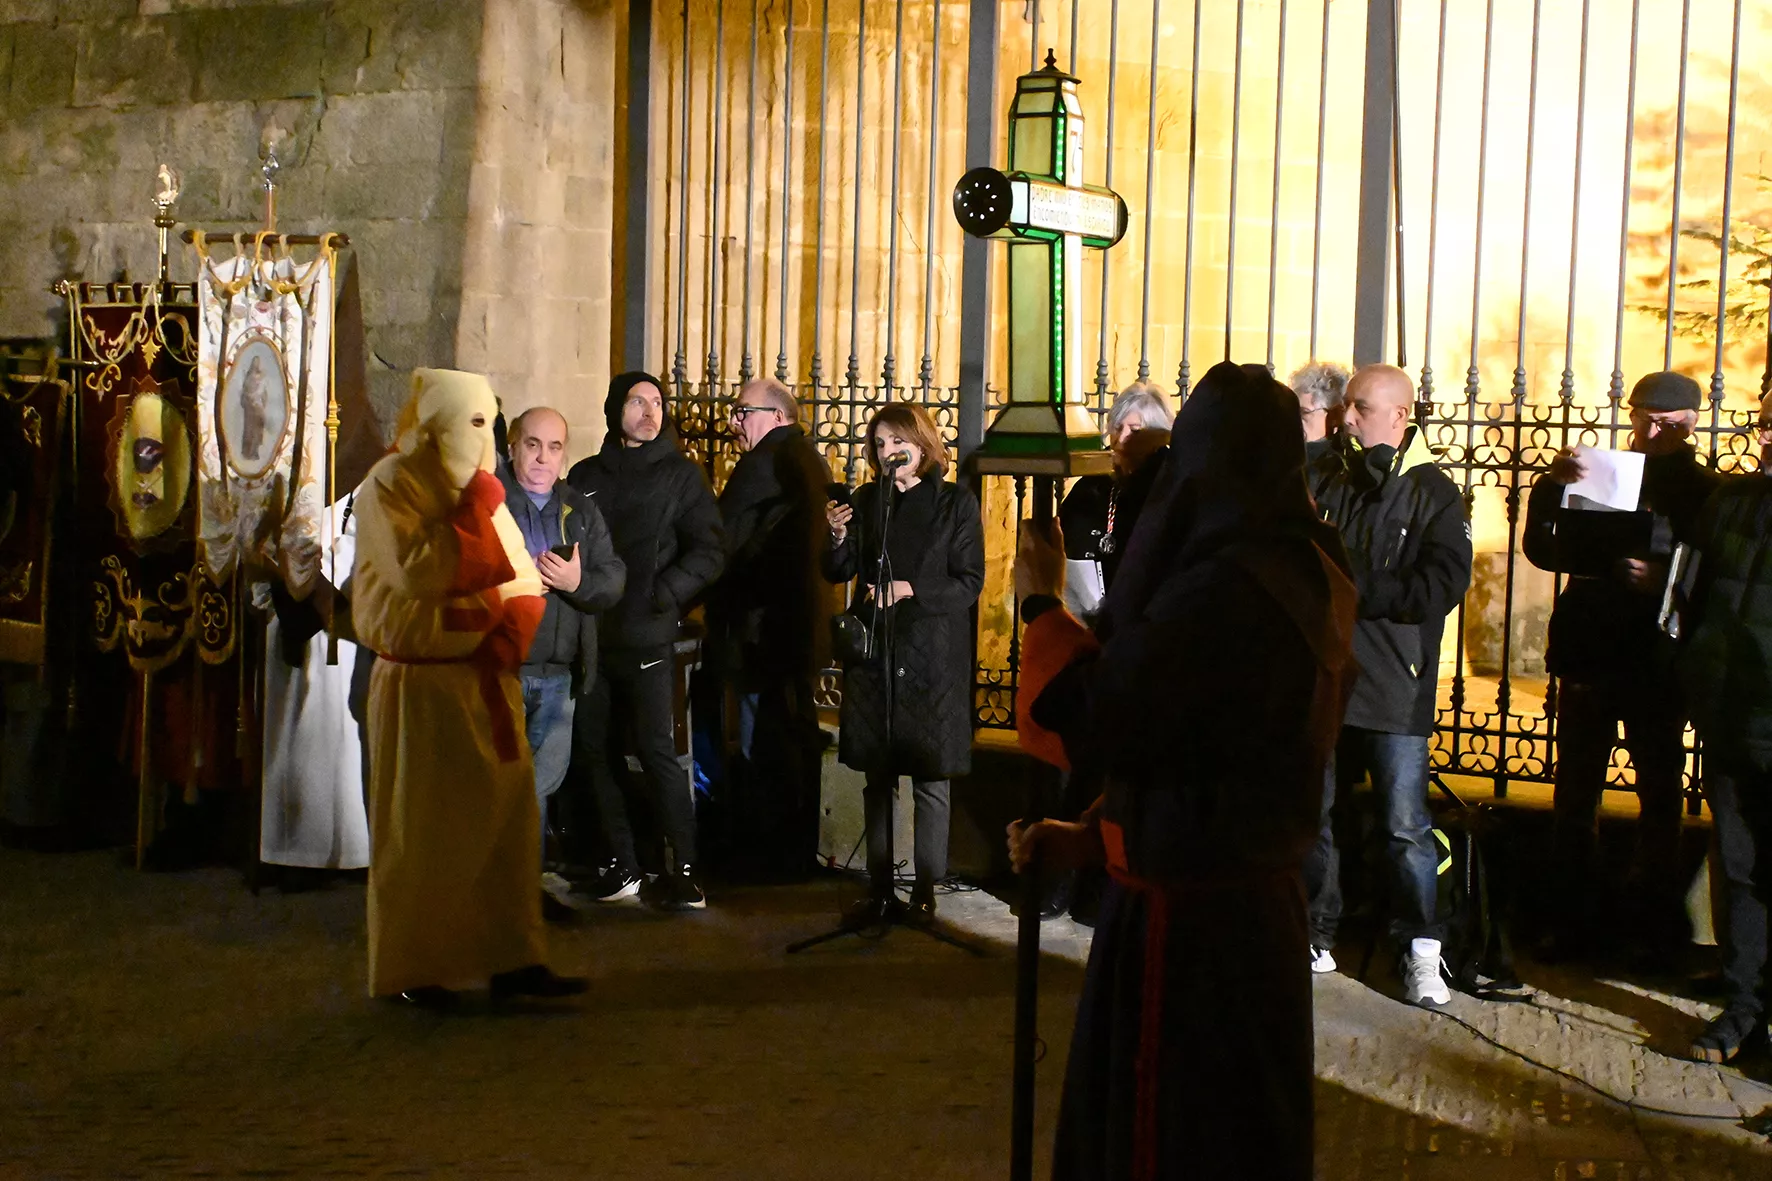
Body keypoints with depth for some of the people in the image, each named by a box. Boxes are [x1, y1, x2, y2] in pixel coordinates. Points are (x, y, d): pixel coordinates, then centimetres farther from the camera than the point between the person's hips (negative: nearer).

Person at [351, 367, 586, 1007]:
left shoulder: (477, 486, 11)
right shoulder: (387, 487, -8)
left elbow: (526, 581, 9)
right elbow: (414, 574, -22)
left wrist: (506, 633, -11)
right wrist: (478, 503, -18)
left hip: (488, 680, 6)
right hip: (418, 685, -6)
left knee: (507, 817, 5)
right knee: (419, 831, 1)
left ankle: (513, 960, 11)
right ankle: (408, 971, 12)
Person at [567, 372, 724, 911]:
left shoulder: (681, 475, 3)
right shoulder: (587, 475, 13)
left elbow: (709, 550, -4)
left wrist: (663, 593, -13)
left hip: (647, 638, -4)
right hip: (590, 633, 5)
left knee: (657, 751, -10)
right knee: (596, 750, 6)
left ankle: (684, 869, -4)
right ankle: (620, 862, 16)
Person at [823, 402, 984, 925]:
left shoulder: (956, 503, -2)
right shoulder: (866, 500, 8)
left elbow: (969, 584, -5)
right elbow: (838, 572, 7)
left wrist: (912, 590, -17)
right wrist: (837, 537, -13)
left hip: (931, 656, -3)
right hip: (872, 650, 3)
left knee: (929, 778, 1)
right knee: (876, 777, 8)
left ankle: (926, 888, 9)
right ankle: (879, 887, 14)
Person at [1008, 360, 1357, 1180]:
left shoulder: (1220, 589, -24)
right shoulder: (1302, 575, 5)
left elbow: (1093, 722, -21)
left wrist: (1041, 605, -5)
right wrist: (1093, 834, 10)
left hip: (1184, 923, -9)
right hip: (1254, 904, 9)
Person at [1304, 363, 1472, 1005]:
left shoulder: (1434, 494, -2)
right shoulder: (1331, 487, 12)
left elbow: (1442, 586, -14)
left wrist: (1350, 585, -15)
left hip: (1394, 689, -5)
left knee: (1405, 825, -1)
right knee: (1311, 818, 9)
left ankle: (1422, 949, 10)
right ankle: (1316, 938, 21)